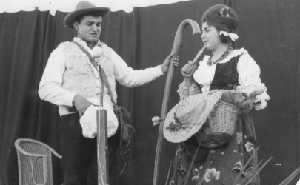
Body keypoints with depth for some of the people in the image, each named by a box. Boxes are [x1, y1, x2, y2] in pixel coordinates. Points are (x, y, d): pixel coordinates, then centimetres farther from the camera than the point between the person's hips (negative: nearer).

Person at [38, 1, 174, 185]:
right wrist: (74, 98, -23)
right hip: (75, 122, -4)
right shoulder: (64, 51, 1)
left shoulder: (107, 52, 18)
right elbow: (46, 88, -8)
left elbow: (129, 77, 13)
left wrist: (161, 69, 3)